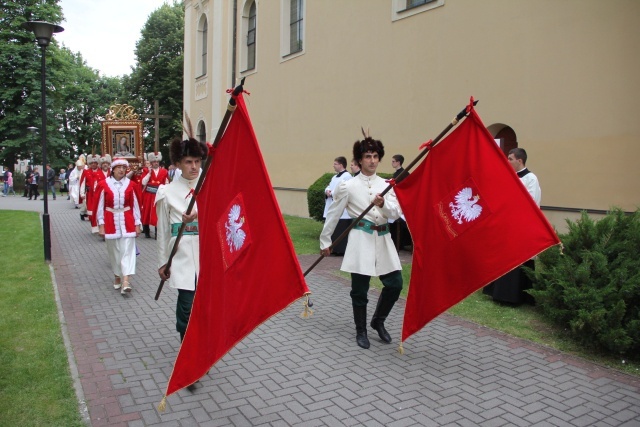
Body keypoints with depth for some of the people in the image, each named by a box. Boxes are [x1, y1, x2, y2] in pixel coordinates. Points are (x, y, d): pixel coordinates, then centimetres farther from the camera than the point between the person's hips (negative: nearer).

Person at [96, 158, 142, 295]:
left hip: (127, 221, 0)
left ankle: (126, 281, -11)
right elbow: (100, 206, 0)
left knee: (127, 250, -7)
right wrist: (101, 225, -2)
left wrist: (137, 224, 2)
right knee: (114, 250, 10)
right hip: (111, 222, 0)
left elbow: (135, 205, 3)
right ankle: (117, 276, 29)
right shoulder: (104, 184, -3)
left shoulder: (131, 185, -1)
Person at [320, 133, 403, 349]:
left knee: (395, 284, 3)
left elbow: (396, 213, -3)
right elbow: (333, 215, 3)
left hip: (383, 239, 4)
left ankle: (378, 321, 27)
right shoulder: (348, 186, -3)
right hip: (361, 238, -4)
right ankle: (361, 331, 24)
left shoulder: (386, 185, 7)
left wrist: (383, 204, -23)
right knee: (360, 289, 4)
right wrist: (325, 241, 6)